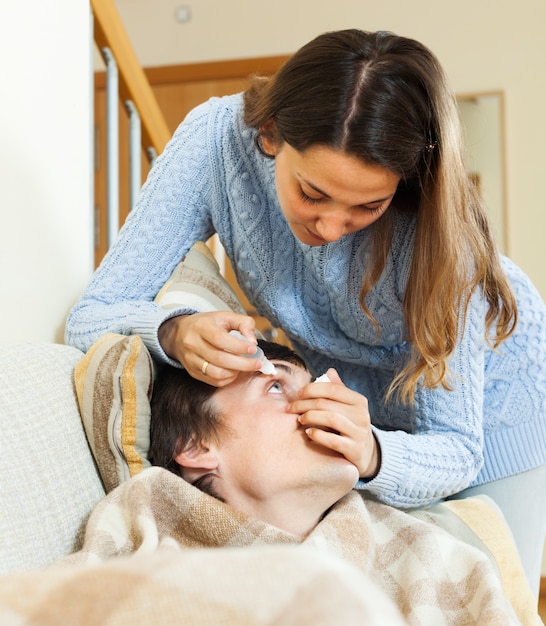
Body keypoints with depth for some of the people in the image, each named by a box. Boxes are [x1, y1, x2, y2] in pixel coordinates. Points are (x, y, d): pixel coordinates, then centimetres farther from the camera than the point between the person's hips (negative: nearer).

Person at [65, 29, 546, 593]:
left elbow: (456, 450, -28)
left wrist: (372, 455, -50)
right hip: (346, 390, 2)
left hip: (483, 394, -1)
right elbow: (90, 317, -26)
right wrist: (175, 334, -46)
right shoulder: (219, 138, -30)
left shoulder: (434, 220, -34)